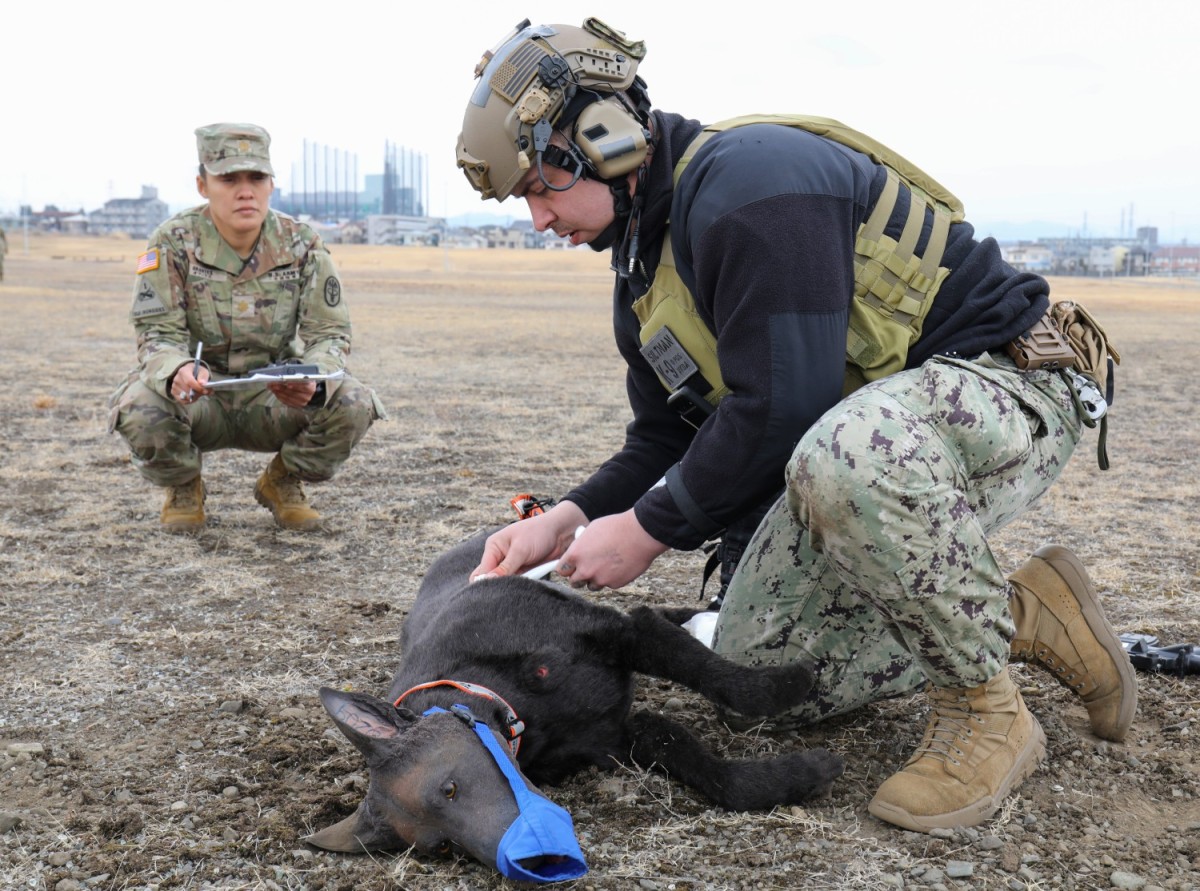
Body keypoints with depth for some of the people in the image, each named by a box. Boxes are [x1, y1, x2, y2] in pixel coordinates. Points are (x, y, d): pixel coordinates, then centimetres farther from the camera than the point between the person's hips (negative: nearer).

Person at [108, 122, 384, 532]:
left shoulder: (302, 245, -9)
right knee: (140, 408, -34)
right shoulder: (172, 244, -13)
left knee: (353, 404, -26)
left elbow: (329, 333, -12)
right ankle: (183, 488, 3)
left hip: (276, 397, 1)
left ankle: (282, 482, 6)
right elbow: (158, 335, -17)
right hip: (196, 394, -1)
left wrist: (312, 382, -36)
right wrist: (177, 372, -43)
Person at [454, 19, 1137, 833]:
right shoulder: (647, 263, 8)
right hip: (861, 430, 10)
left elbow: (780, 411, -30)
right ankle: (1023, 616, 13)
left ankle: (987, 714, -20)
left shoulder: (751, 180, -25)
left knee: (847, 452, -44)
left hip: (1008, 384, -10)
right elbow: (667, 439, 11)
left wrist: (647, 530, -20)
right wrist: (569, 519, -6)